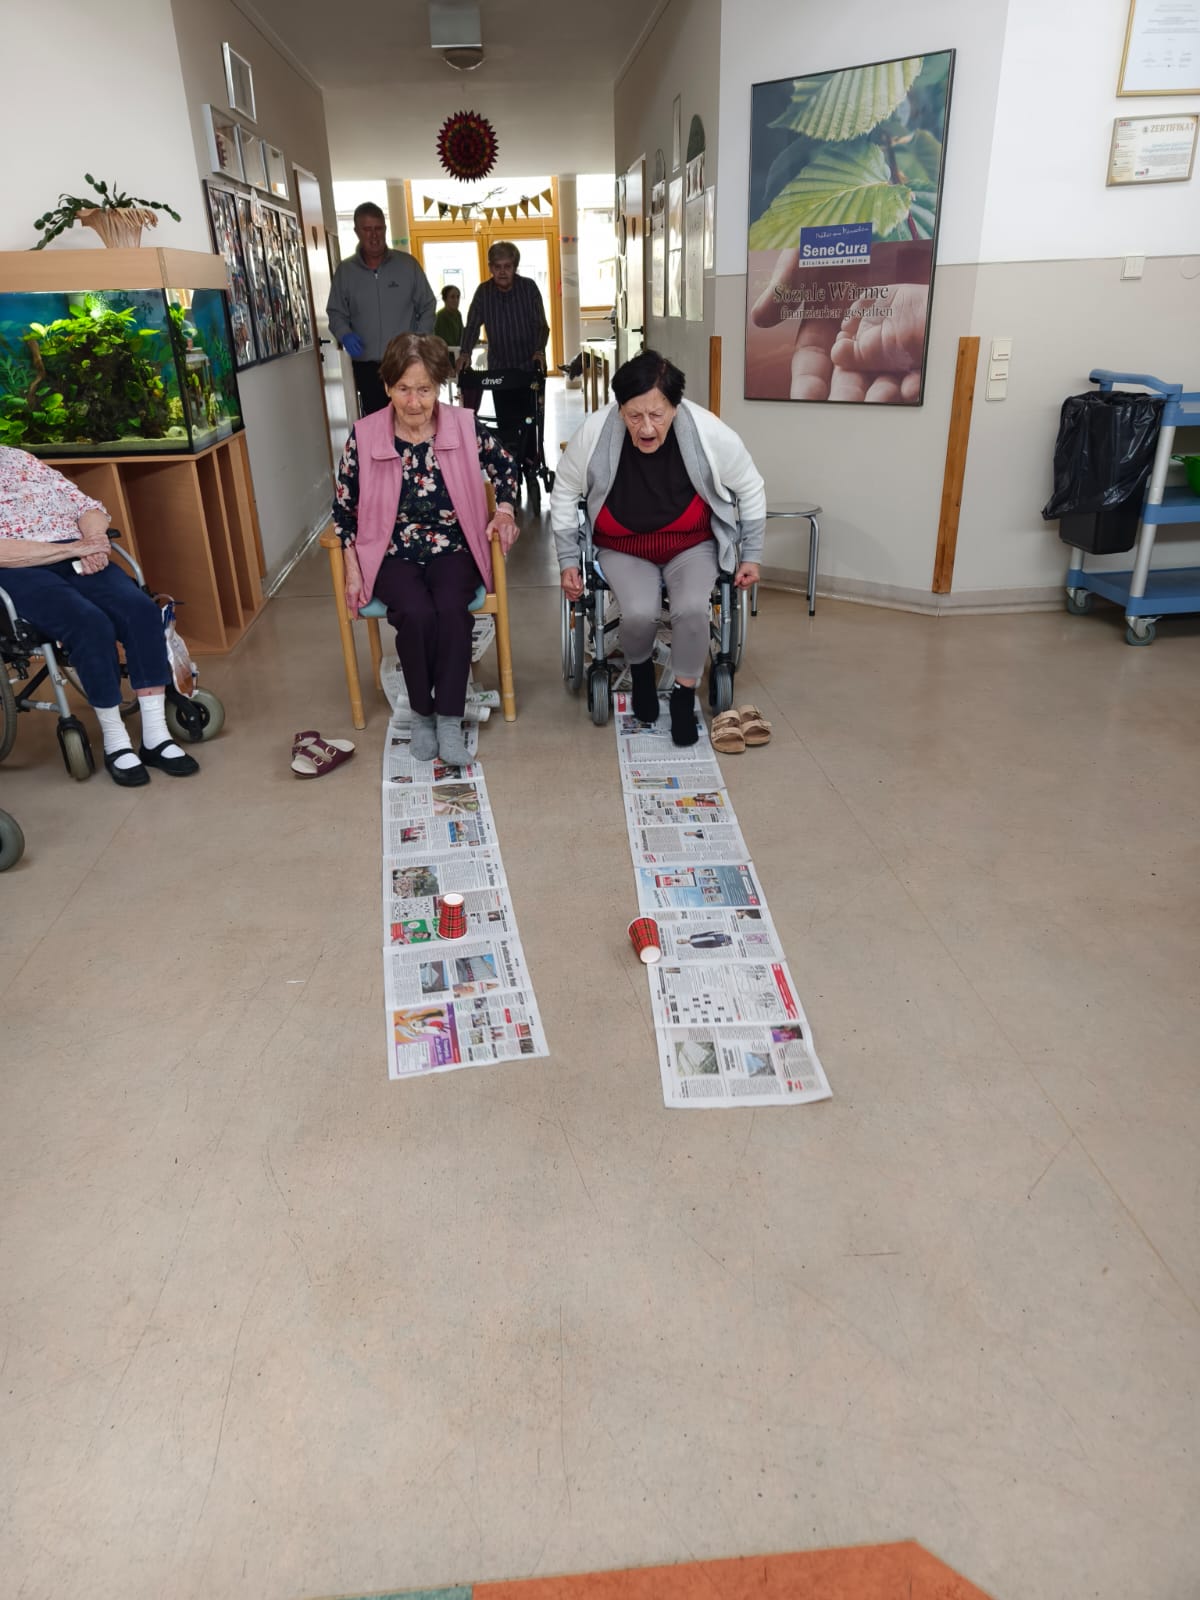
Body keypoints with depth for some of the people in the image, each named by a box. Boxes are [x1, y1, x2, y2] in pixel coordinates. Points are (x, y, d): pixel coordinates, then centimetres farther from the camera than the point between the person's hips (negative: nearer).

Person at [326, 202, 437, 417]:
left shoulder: (407, 264, 1)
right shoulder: (345, 271, 4)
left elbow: (427, 306, 6)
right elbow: (335, 312, 11)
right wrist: (345, 335, -11)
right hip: (367, 367, 1)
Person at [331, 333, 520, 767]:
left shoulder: (465, 426, -4)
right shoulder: (364, 436, -6)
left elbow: (505, 467, 15)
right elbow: (344, 506, 4)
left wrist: (505, 509, -1)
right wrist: (353, 569, -1)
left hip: (452, 550, 1)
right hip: (393, 555, 0)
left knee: (451, 610, -31)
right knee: (417, 614, -30)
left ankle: (449, 719, -19)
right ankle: (421, 712, -8)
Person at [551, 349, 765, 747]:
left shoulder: (710, 433, -21)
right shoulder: (594, 434, -21)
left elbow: (750, 490, -3)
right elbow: (564, 494, -2)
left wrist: (751, 555, 1)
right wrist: (568, 561, -1)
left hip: (692, 545, 0)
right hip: (624, 549, 0)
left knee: (692, 608, -29)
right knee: (640, 612, -28)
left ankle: (684, 694, -2)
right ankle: (641, 668, 9)